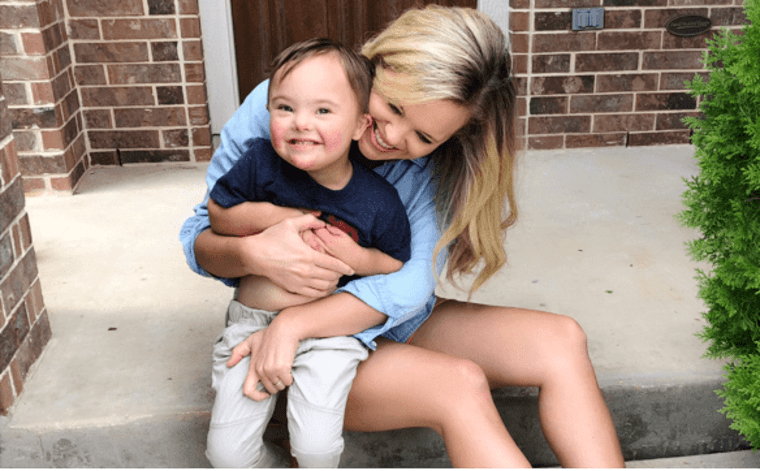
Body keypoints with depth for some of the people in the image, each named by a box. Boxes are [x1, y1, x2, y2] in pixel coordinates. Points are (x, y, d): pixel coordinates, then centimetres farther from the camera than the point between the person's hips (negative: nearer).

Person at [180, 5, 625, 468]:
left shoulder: (436, 159, -11)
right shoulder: (274, 109, -17)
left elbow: (412, 279, -21)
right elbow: (201, 235, -11)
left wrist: (295, 321, -33)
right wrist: (253, 253, -35)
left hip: (396, 322, 4)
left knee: (562, 341, -12)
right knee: (461, 384, -30)